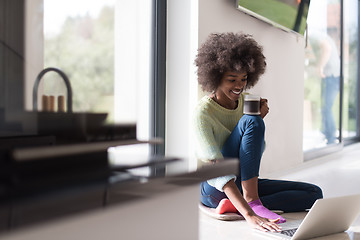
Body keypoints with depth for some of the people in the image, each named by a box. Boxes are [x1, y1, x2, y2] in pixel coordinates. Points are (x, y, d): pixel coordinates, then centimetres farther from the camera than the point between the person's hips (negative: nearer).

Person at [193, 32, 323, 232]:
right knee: (250, 121, -27)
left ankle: (235, 205, -21)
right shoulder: (203, 113, -19)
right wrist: (249, 215, -40)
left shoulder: (246, 101, 3)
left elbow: (258, 149, 9)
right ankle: (252, 202, -28)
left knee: (314, 193, -9)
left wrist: (260, 119, -11)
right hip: (211, 189, -7)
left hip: (242, 183, 8)